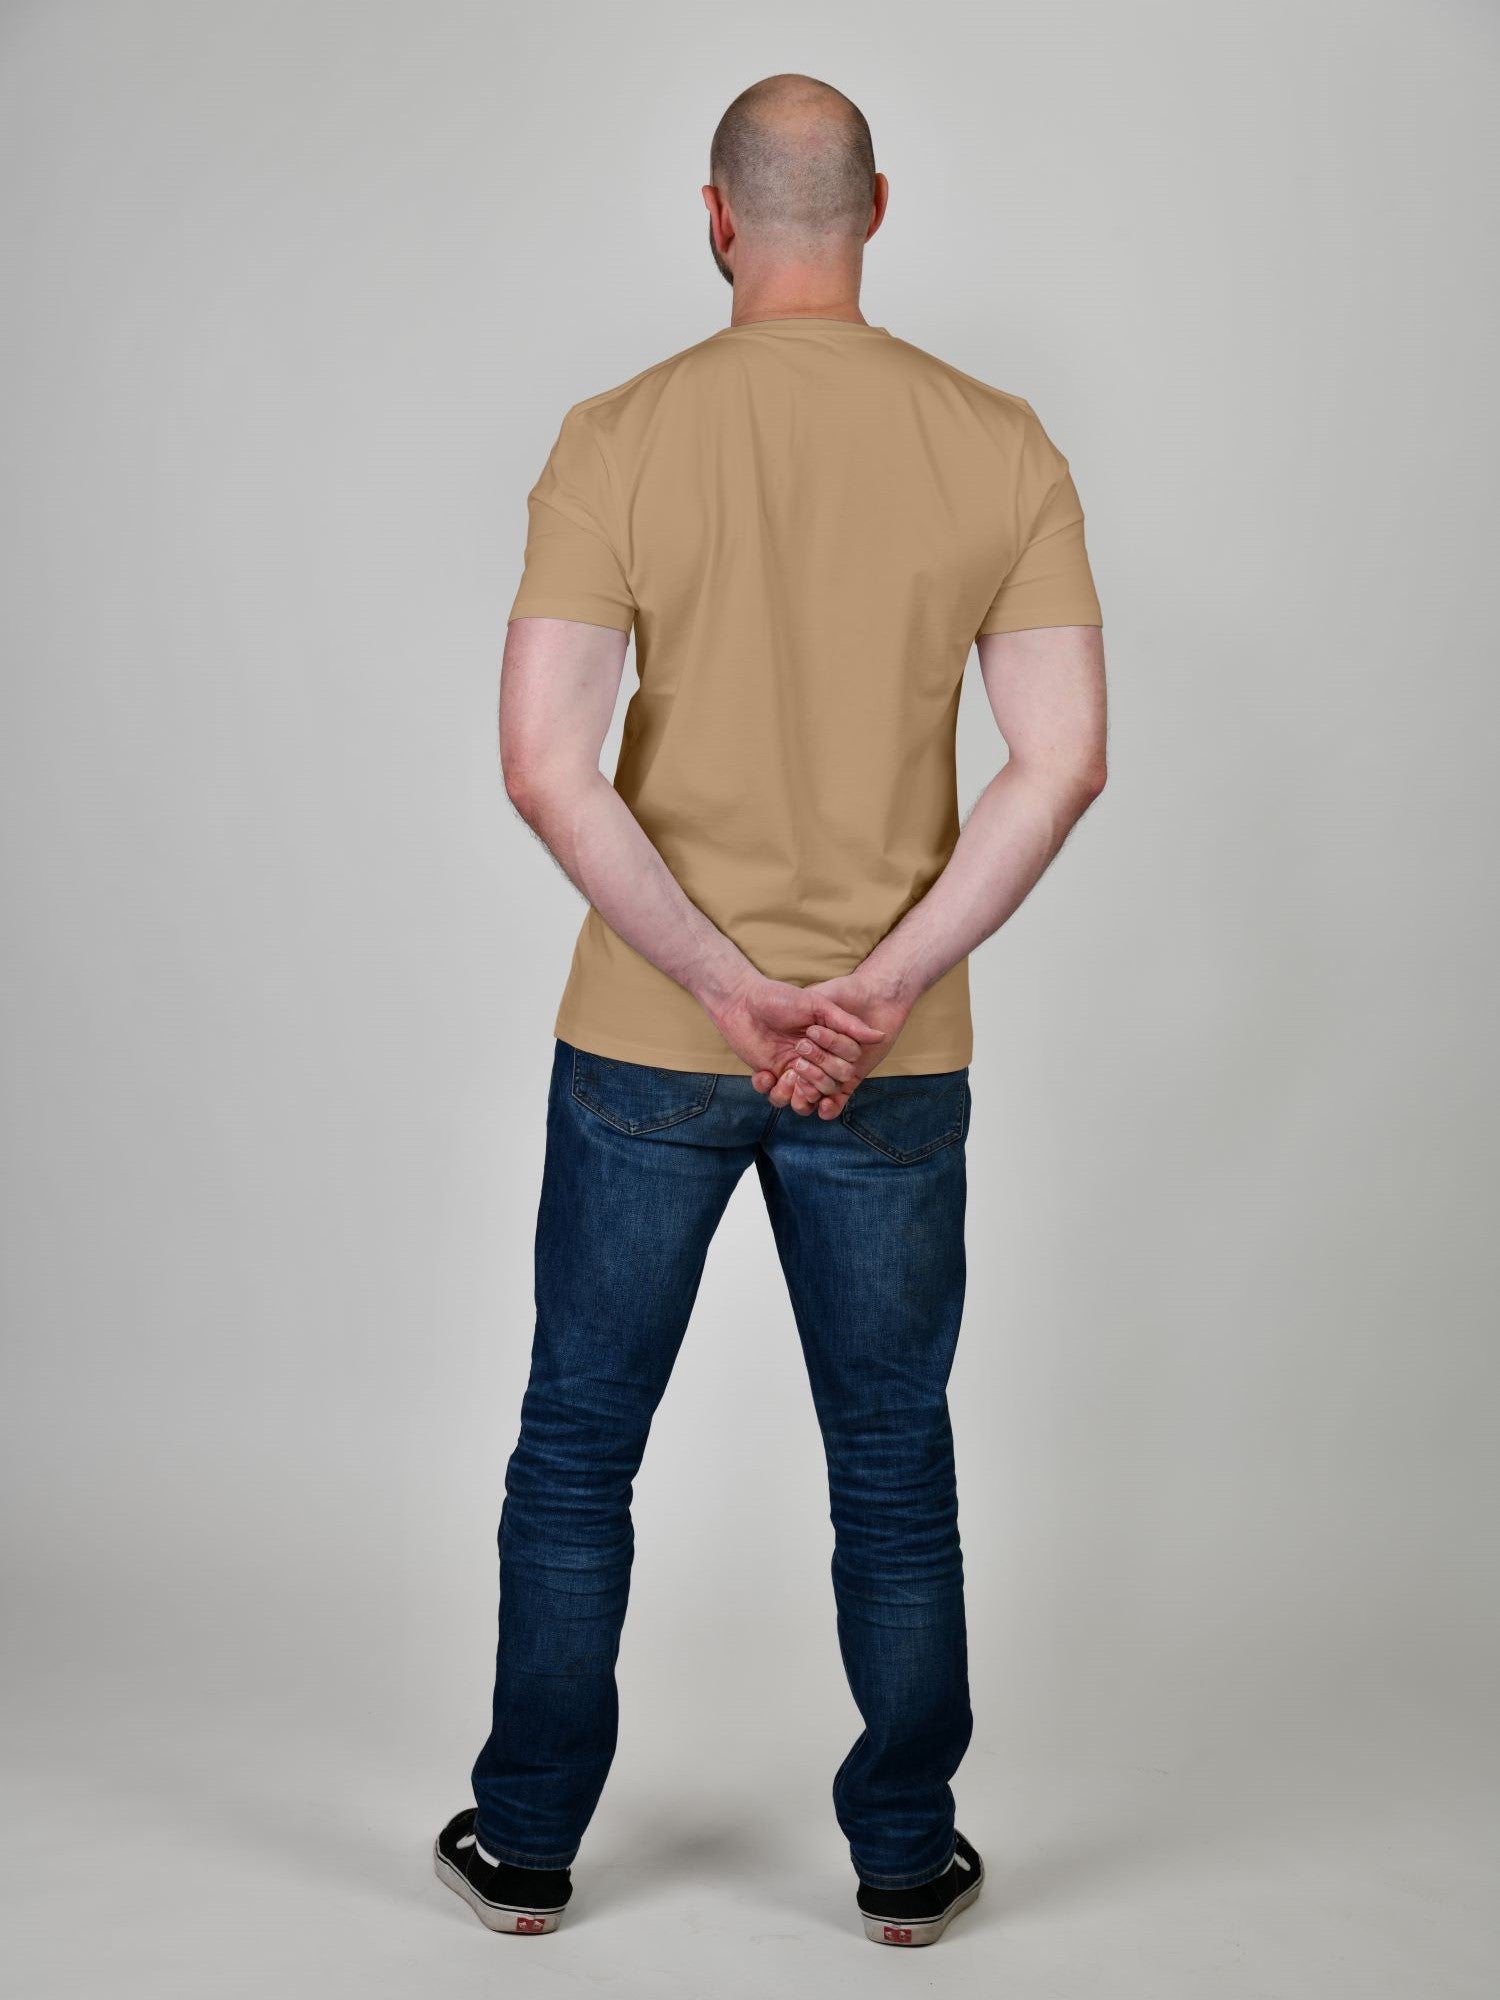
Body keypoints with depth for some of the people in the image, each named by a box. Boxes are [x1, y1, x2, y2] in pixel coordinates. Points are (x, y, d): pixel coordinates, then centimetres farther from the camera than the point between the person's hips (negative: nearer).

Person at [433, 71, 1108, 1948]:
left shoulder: (619, 438, -7)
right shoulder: (1000, 444, -2)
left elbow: (544, 763, -16)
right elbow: (1065, 757, -10)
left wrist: (725, 987, -14)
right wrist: (877, 987, -12)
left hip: (647, 1040, -1)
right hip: (898, 1061, 1)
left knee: (576, 1445, 14)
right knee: (893, 1462, 15)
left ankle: (526, 1842, 26)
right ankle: (906, 1856, 26)